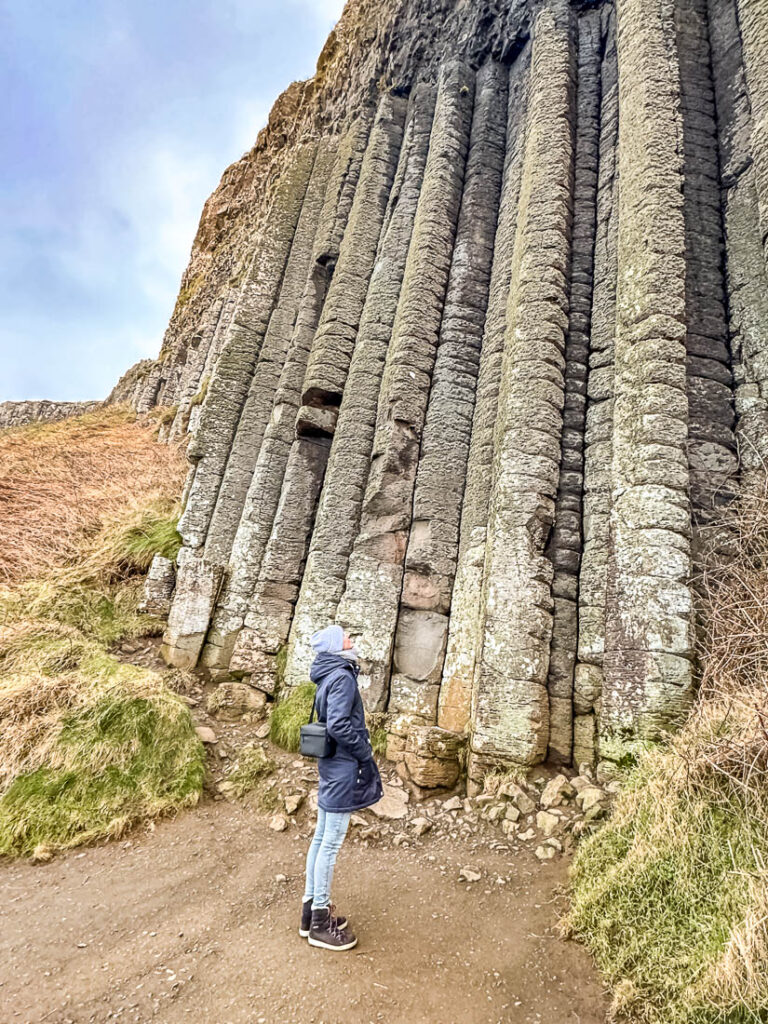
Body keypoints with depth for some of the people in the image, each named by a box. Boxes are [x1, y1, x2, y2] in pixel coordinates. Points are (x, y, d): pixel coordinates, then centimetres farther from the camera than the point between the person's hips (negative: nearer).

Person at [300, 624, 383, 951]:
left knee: (321, 838, 17)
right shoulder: (342, 676, -18)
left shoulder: (328, 677, 10)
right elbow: (338, 725, -26)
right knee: (331, 843, 2)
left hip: (331, 767, 9)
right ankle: (320, 923, 16)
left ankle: (312, 908, 30)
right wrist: (365, 753, -13)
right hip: (343, 768, -9)